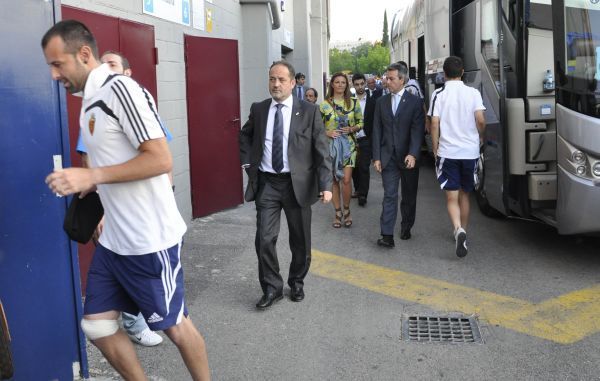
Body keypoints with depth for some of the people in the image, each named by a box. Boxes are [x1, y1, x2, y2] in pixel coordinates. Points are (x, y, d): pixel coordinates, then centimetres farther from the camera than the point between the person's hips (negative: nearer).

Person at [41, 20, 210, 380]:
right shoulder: (91, 101, 12)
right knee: (96, 324, 13)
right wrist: (91, 187, 10)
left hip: (150, 240, -9)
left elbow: (161, 160, -22)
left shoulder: (121, 88, -16)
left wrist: (91, 176, -23)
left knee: (173, 324, 8)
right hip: (113, 239, 9)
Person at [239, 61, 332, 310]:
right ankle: (272, 288, 17)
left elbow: (321, 150, -5)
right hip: (266, 183, 2)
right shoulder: (258, 109, 4)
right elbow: (244, 136, 23)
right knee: (265, 239, -2)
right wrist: (247, 163, 8)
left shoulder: (309, 111, -4)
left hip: (297, 184, -1)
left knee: (300, 241, 11)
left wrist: (325, 184, -13)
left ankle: (297, 283, 34)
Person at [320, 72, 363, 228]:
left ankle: (346, 210, 11)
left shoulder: (354, 102, 4)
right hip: (330, 145, 0)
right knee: (334, 180, 5)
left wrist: (352, 129, -9)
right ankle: (338, 212, 17)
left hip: (348, 145, 0)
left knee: (346, 180, -9)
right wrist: (327, 132, -13)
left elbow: (360, 122, 10)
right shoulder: (325, 104, 1)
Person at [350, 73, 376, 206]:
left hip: (365, 139, -2)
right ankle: (358, 190, 28)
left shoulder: (372, 101, 0)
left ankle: (363, 195, 0)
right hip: (352, 139, 3)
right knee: (354, 167, 10)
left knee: (364, 167, -5)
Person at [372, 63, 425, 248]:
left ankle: (406, 227, 29)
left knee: (409, 196, 11)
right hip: (388, 157, 1)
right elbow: (377, 131, 7)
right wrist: (377, 157, 0)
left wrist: (413, 154, -23)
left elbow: (417, 130, -11)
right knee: (389, 196, -5)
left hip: (408, 157, -1)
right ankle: (387, 235, -8)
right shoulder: (381, 102, 8)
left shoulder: (415, 102, -2)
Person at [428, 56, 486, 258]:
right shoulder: (473, 93, 0)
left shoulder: (439, 94, -3)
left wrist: (435, 148, 2)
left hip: (447, 152, -2)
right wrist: (479, 136, 12)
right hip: (470, 151, 2)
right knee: (464, 195, 18)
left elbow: (434, 123, -8)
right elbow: (480, 120, -8)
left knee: (452, 197, 0)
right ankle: (462, 231, 28)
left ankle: (458, 230, -23)